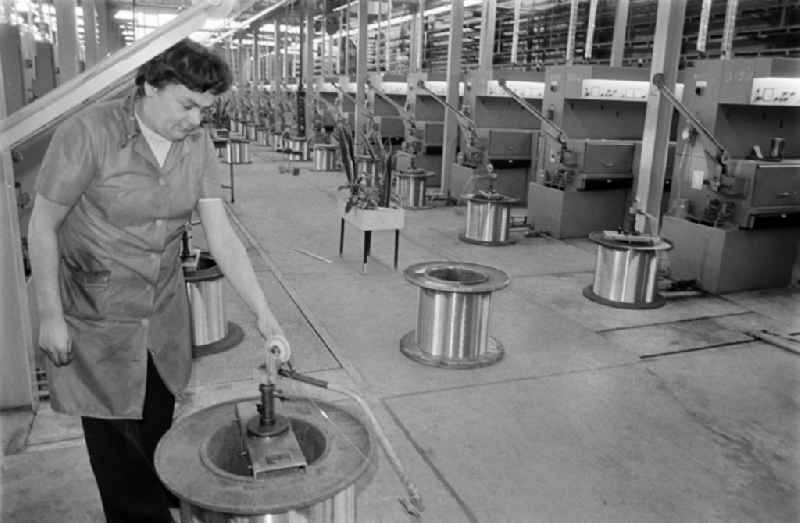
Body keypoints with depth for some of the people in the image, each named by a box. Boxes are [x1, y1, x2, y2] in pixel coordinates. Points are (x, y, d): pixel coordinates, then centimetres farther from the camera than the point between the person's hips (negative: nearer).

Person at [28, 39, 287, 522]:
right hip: (98, 315, -4)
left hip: (164, 309, 4)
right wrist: (50, 316, -10)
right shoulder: (88, 133, -20)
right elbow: (43, 226, -11)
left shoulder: (198, 146, -6)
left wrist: (264, 314, -14)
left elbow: (222, 237, -7)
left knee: (159, 423, 18)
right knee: (116, 435, 8)